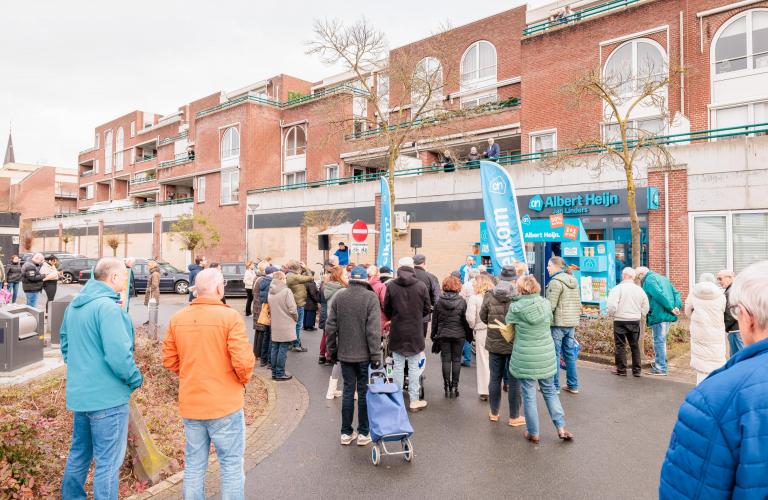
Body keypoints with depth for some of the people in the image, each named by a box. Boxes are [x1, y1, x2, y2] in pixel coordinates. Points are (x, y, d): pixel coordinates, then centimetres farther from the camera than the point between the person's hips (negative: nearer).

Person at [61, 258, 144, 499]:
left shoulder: (74, 305, 8)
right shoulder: (108, 307, -22)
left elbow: (65, 342, 20)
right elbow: (118, 355, -27)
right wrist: (136, 379, -12)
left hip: (78, 394, 9)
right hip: (107, 398, -9)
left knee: (79, 453, 24)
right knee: (108, 461, 3)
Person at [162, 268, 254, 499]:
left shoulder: (177, 319, 0)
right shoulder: (230, 316, -16)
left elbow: (169, 360, 5)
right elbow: (243, 361, -20)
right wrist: (244, 379, 0)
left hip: (189, 405, 5)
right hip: (225, 404, -5)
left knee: (194, 465, 18)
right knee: (232, 465, 8)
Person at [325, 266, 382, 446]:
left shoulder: (339, 297, 2)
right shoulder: (371, 297, -10)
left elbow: (330, 327, 4)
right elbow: (373, 330, -14)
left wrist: (333, 351, 14)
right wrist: (376, 356, -10)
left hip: (345, 354, 3)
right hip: (364, 355, -3)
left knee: (348, 391, 12)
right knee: (364, 392, 8)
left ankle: (346, 433, 21)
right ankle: (363, 433, 17)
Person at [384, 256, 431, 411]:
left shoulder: (391, 285, -8)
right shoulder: (421, 285, -7)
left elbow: (386, 309, 1)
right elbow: (427, 308, 0)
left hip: (396, 332, 0)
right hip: (415, 332, 0)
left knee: (398, 366, 10)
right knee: (414, 366, 9)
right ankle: (414, 400, 15)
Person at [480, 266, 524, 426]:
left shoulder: (489, 296, -5)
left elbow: (483, 317, 3)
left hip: (495, 343, 2)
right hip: (516, 344, -2)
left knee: (495, 379, 15)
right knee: (515, 381, 9)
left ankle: (494, 413, 29)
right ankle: (514, 417, 20)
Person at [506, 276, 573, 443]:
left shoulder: (516, 308, -12)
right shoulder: (546, 304, -2)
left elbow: (508, 323, 2)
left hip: (525, 358, -3)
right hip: (546, 356, 3)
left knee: (529, 395, 8)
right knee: (550, 391, 20)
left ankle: (533, 433, 18)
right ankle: (561, 428, 20)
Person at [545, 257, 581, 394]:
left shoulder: (556, 282, -13)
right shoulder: (574, 281, 13)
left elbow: (551, 305, -20)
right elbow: (579, 304, 17)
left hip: (558, 323, -8)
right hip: (571, 323, 8)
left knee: (554, 354, 0)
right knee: (570, 354, 14)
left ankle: (554, 386, 7)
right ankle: (573, 385, 21)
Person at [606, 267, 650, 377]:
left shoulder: (618, 288, -12)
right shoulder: (640, 290, 6)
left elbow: (612, 305, -18)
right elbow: (645, 307, 10)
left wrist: (610, 314, 1)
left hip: (620, 321, -5)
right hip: (635, 322, 5)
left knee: (620, 345, 4)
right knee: (635, 345, 14)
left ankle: (621, 370, 10)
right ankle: (637, 370, 19)